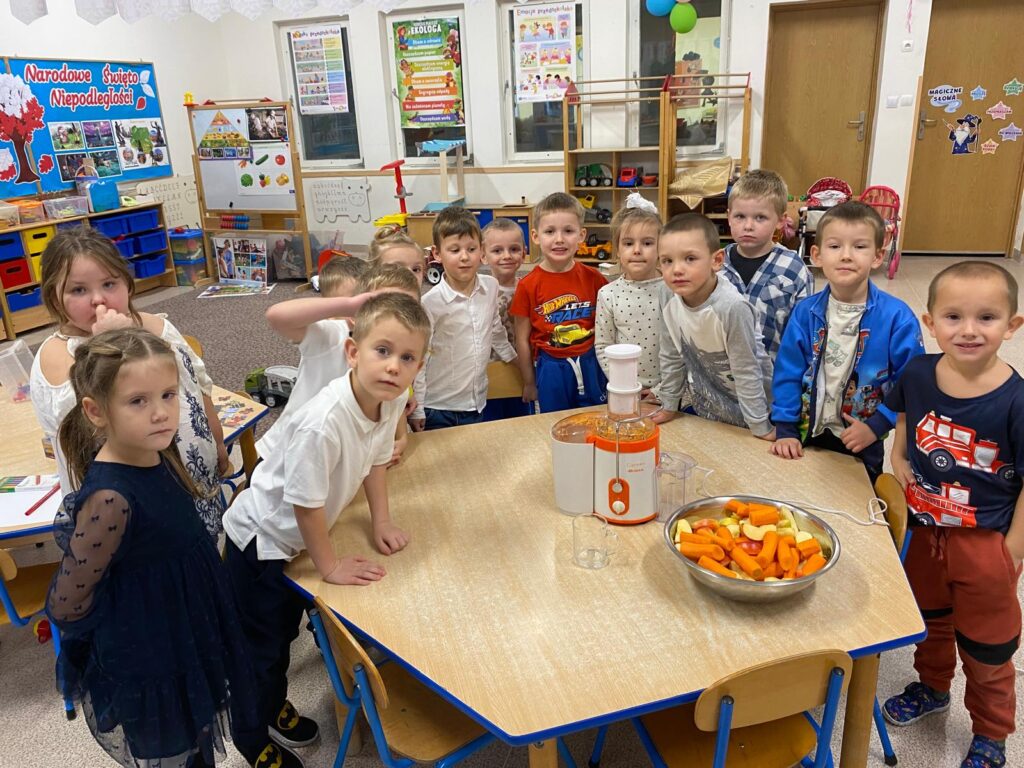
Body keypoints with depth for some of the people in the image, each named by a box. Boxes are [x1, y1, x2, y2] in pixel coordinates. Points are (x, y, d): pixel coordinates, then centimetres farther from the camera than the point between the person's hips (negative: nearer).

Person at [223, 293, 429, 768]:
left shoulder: (392, 400, -16)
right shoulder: (323, 424, -40)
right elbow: (306, 505, -28)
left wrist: (381, 523, 5)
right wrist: (329, 565, -16)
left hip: (296, 537, 7)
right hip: (261, 537, -7)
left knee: (285, 631, 27)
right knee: (260, 646, 11)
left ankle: (275, 707, 52)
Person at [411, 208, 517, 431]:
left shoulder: (491, 287, -2)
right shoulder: (431, 303, -15)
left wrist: (512, 357, 28)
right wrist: (416, 411, -9)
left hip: (477, 404, 5)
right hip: (438, 409, -4)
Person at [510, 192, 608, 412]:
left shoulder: (594, 278, -3)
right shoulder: (528, 285, -8)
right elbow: (522, 339, -1)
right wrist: (529, 383, 3)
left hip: (591, 366, 2)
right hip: (551, 369, -1)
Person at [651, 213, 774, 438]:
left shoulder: (732, 307, -31)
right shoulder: (672, 309, -12)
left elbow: (746, 371, -25)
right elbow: (671, 360, 4)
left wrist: (760, 427, -18)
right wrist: (669, 407, 12)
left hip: (746, 412, -5)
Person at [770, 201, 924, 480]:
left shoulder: (897, 317, -16)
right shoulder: (805, 312, -9)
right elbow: (787, 373, -6)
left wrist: (877, 426, -18)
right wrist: (785, 429, -9)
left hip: (862, 442, -1)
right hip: (806, 437, 2)